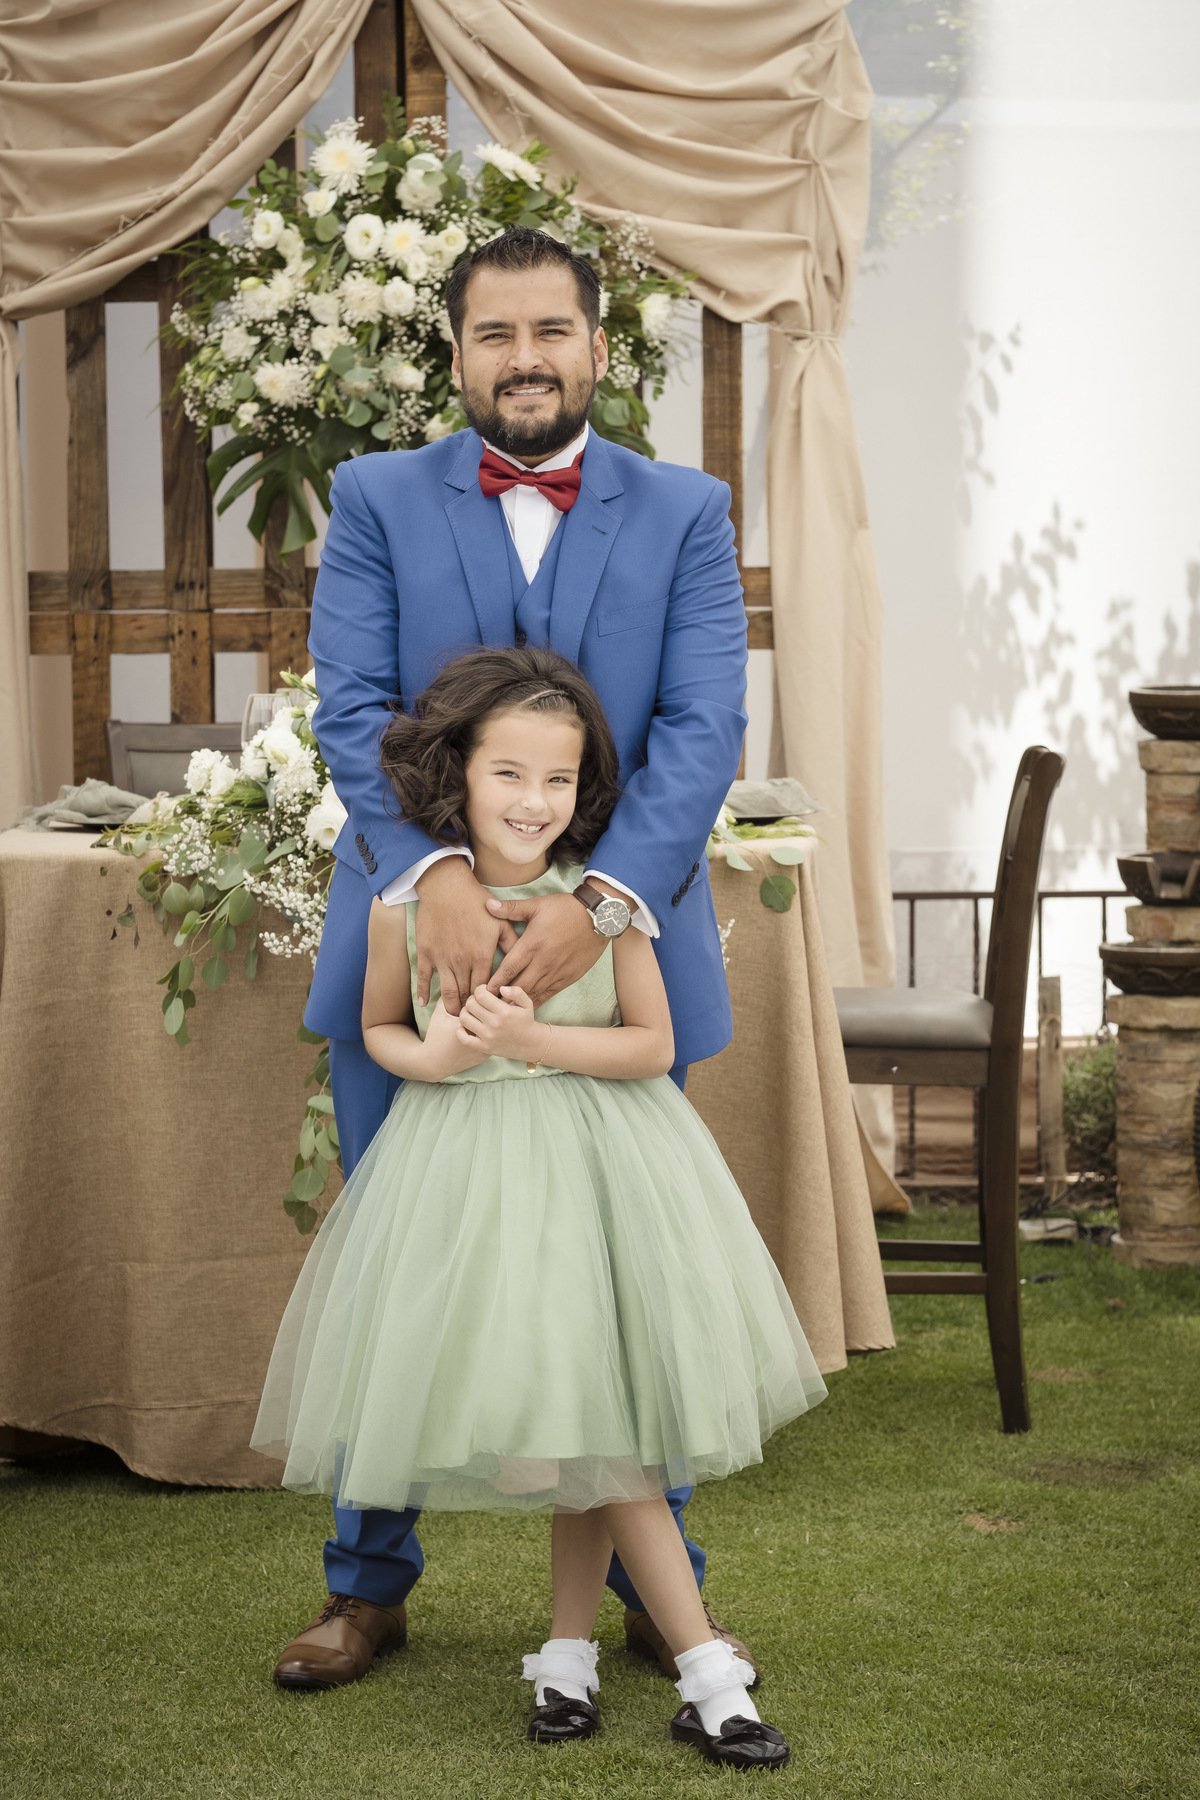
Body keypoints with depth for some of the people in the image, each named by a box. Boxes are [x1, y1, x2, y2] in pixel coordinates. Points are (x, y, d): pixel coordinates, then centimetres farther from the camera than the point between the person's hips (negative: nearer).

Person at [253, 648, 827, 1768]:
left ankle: (568, 1651, 23)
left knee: (595, 1409, 5)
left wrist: (534, 1039, -18)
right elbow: (378, 1027, 9)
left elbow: (653, 1043, -5)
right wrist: (430, 1058, -13)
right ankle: (708, 1676, 2)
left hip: (597, 1165, 1)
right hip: (468, 1170, -1)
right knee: (583, 1434, -2)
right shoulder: (410, 907, -6)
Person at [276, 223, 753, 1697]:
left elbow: (702, 728, -8)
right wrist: (436, 874, -24)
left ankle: (657, 1586, 22)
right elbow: (353, 709, -7)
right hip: (411, 948, 0)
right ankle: (370, 1584, 22)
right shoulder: (377, 501, 4)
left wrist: (604, 899, -23)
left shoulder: (685, 514, 3)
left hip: (616, 950, 0)